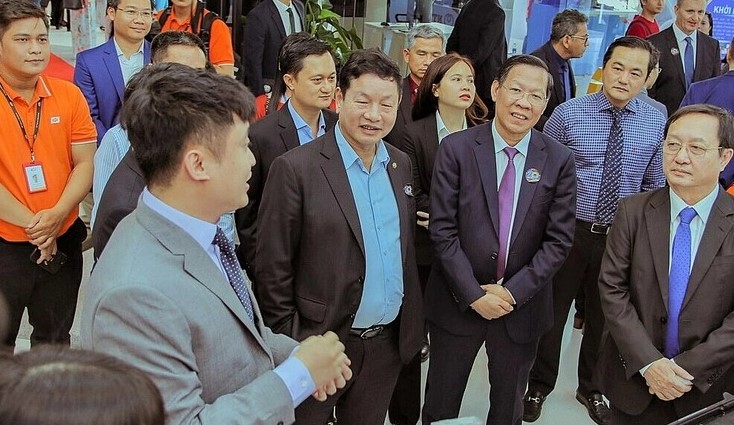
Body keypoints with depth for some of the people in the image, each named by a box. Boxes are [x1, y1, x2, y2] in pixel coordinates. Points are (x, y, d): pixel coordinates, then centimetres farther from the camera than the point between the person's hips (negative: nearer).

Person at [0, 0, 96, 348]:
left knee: (54, 341, 21)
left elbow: (85, 163, -2)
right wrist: (32, 224, -15)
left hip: (62, 241, 3)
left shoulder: (68, 95, -1)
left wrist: (56, 215, -16)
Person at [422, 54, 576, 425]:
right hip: (458, 301, -1)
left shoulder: (559, 161, -3)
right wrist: (473, 294, -15)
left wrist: (512, 292, -13)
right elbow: (442, 229, -11)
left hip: (522, 306, 2)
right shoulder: (456, 149, -9)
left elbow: (558, 240, -5)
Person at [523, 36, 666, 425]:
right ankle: (539, 386, 37)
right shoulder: (567, 114, -9)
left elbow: (655, 185, 6)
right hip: (568, 230, -2)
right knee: (551, 312, 12)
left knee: (604, 316, 19)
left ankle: (591, 389, 43)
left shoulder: (657, 123, -2)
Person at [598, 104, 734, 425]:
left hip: (706, 387, 0)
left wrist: (688, 368, -17)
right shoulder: (633, 212, -5)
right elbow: (612, 289, -8)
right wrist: (648, 363, -16)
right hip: (634, 379, 1)